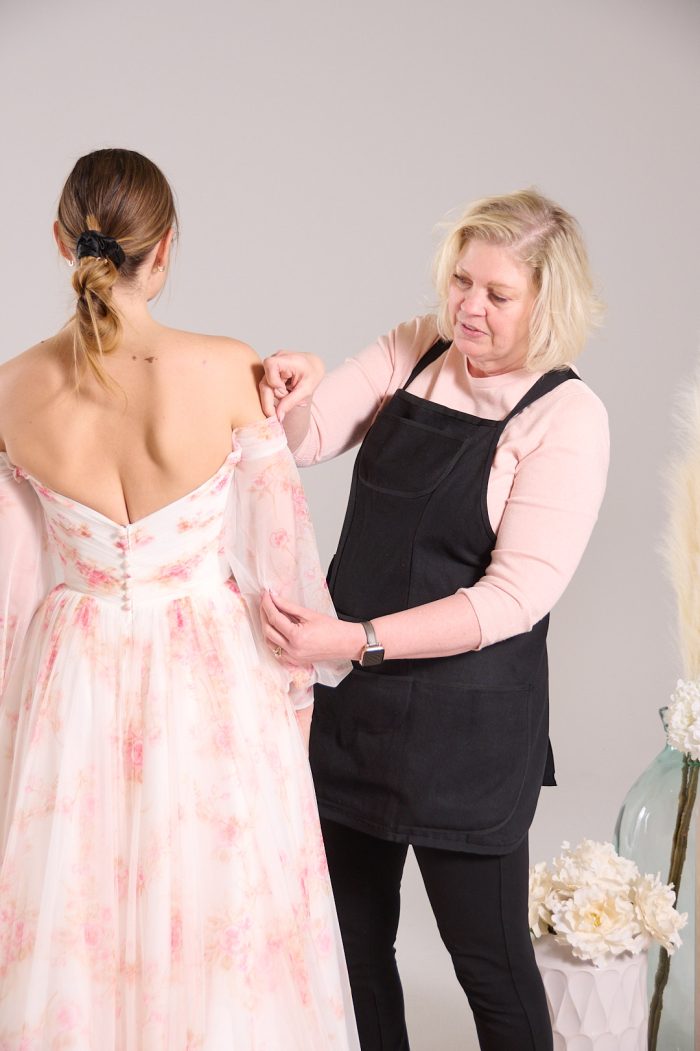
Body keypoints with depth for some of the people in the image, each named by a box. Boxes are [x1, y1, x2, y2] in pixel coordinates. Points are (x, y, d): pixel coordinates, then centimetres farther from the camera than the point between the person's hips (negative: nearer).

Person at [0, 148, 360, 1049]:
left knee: (76, 914, 19)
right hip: (211, 677, -2)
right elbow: (276, 533, -8)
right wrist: (302, 670, 7)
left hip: (73, 679, 2)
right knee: (216, 909, 16)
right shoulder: (228, 370, -17)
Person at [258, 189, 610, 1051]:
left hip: (467, 721, -5)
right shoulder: (412, 352, 4)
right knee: (352, 938, 18)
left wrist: (361, 639, -27)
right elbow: (306, 439, 1)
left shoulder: (567, 419, -13)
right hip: (351, 698, 5)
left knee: (488, 956, 9)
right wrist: (294, 394, -21)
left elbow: (517, 595, -19)